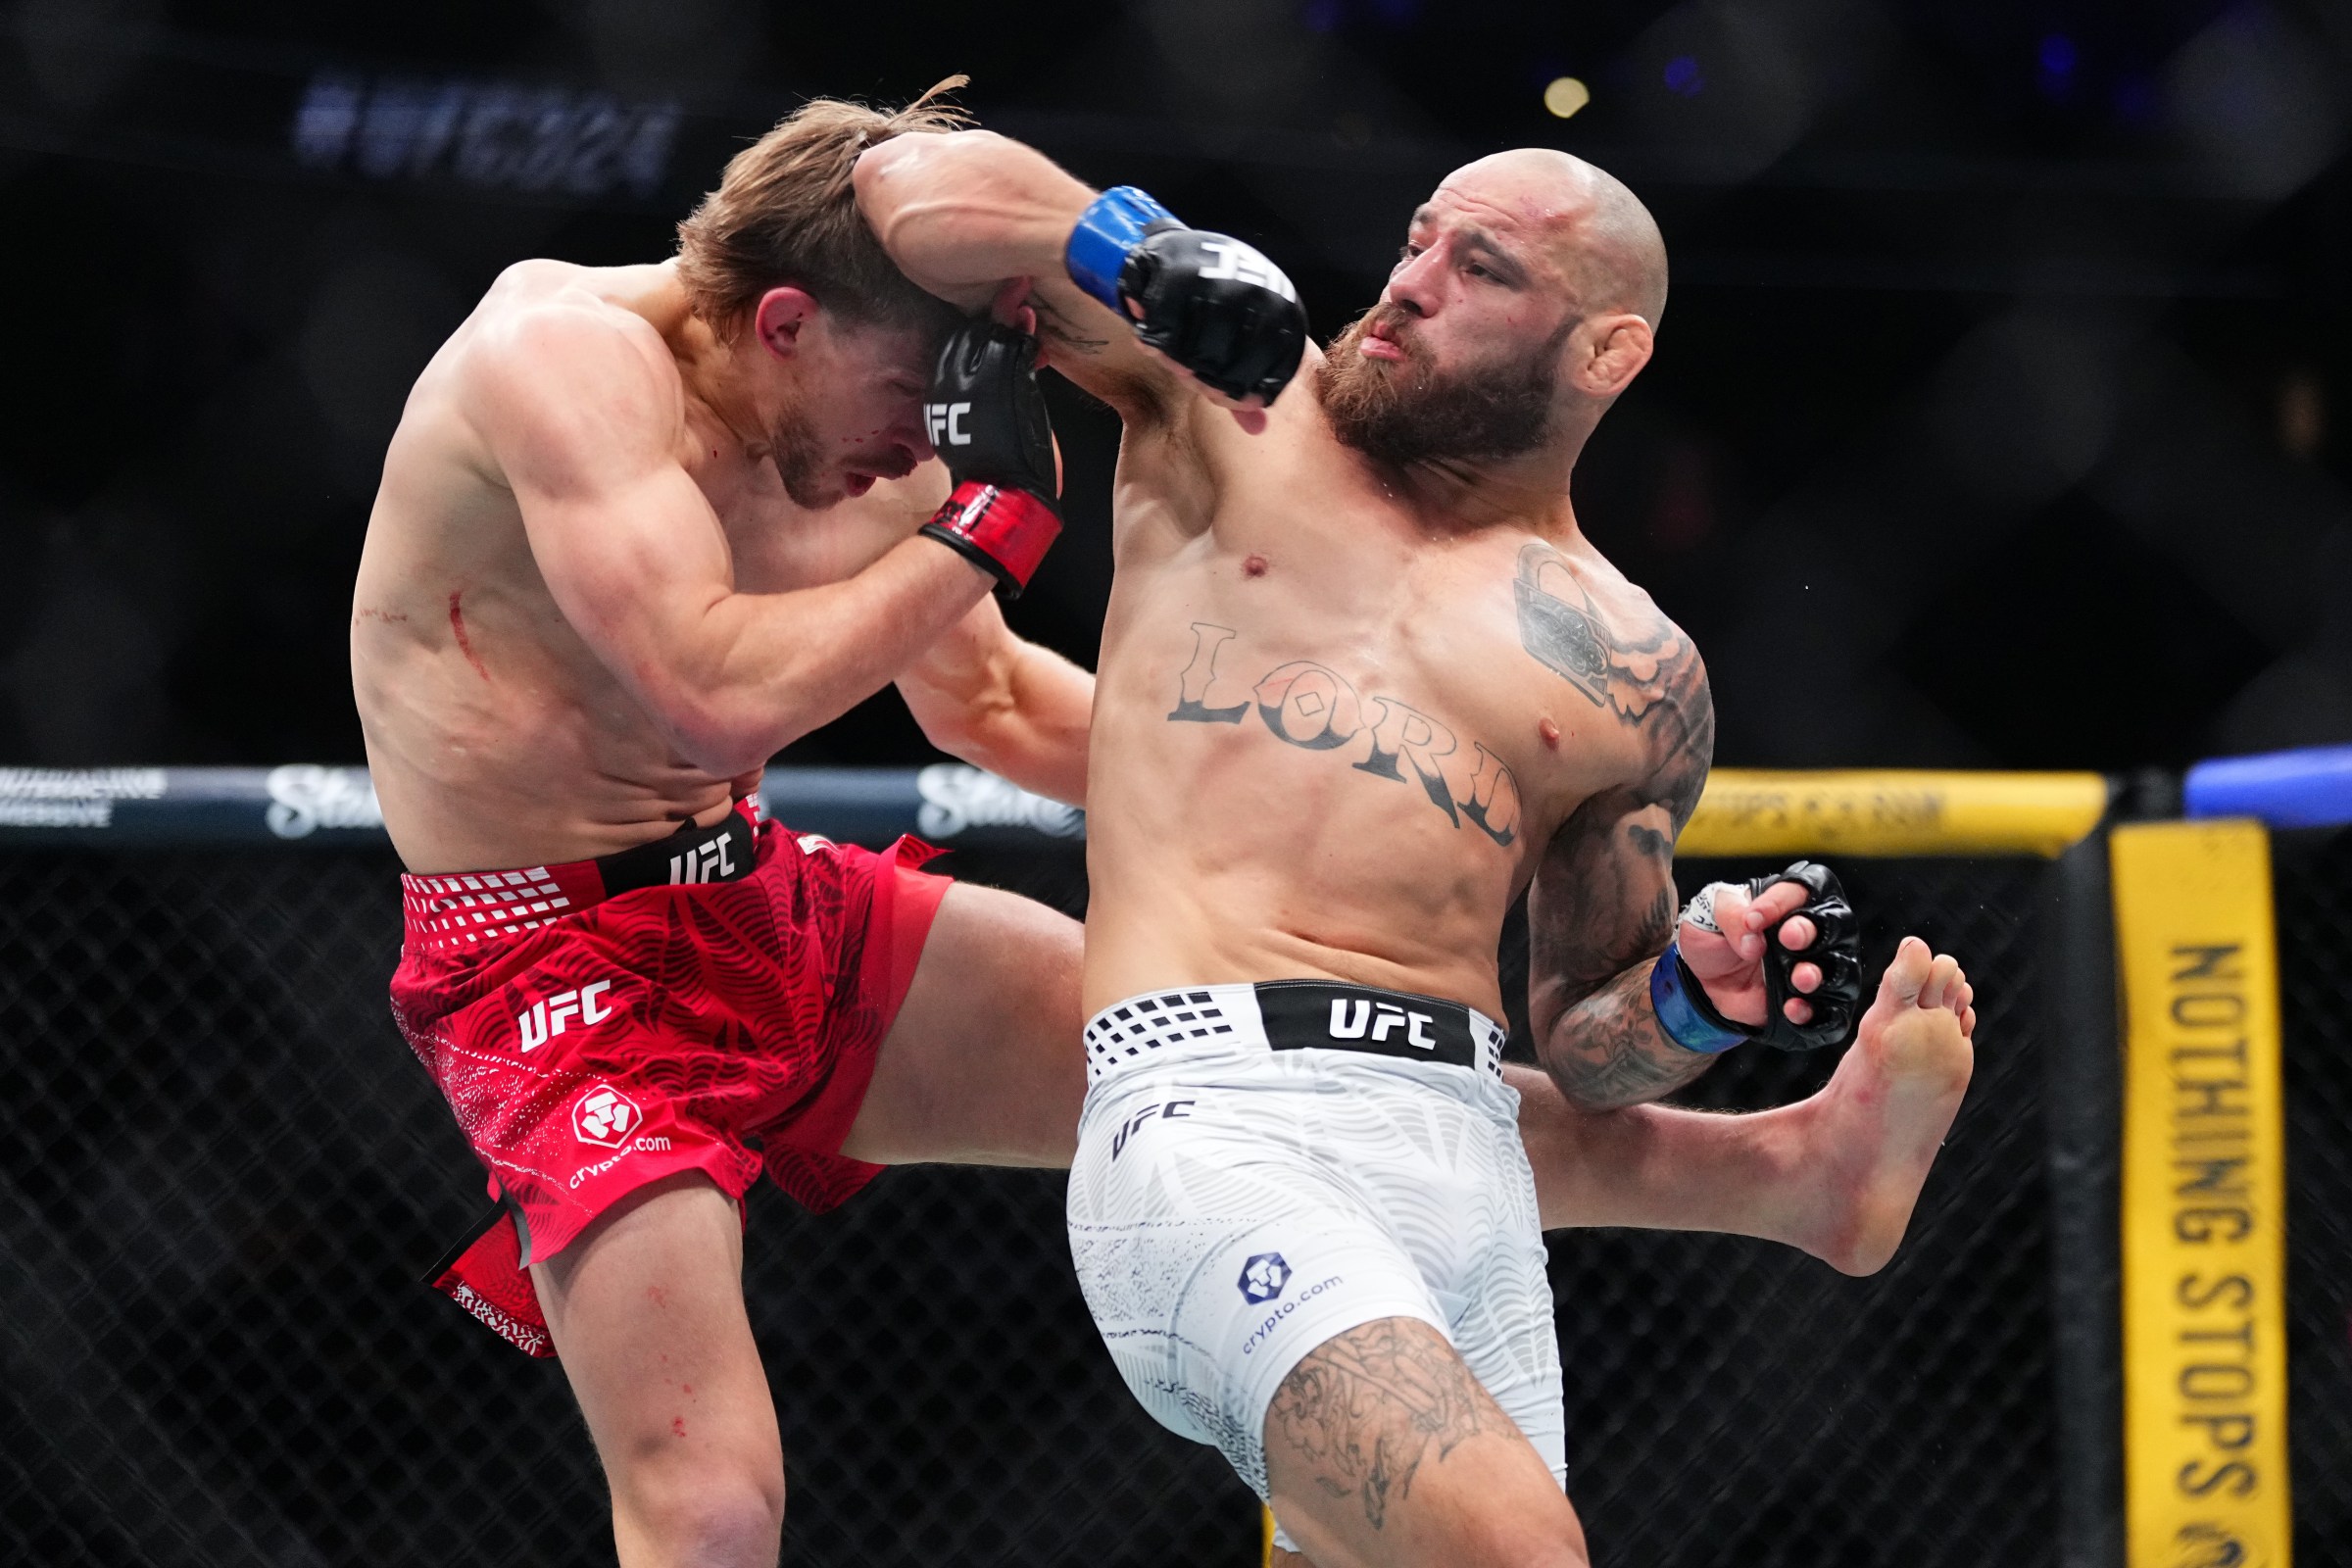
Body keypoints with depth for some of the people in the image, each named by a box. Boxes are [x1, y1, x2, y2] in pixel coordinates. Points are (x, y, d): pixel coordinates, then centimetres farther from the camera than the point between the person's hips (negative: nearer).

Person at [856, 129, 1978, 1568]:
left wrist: (1697, 1002, 2)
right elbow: (920, 188, 15)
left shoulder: (1629, 678, 19)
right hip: (1216, 1115, -4)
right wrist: (1142, 251, -1)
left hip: (1470, 1163, 5)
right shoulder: (1237, 405, 16)